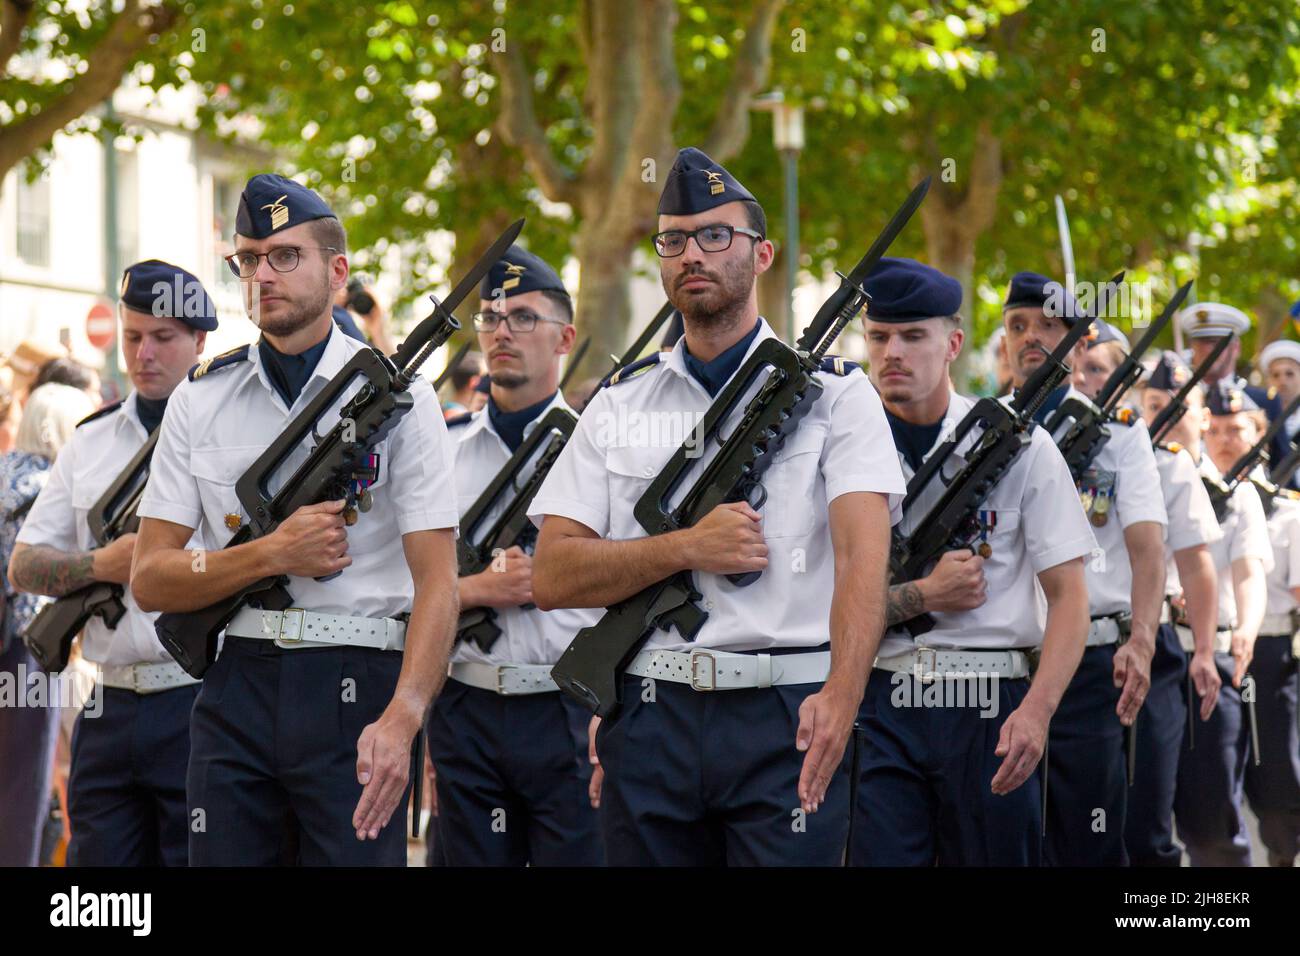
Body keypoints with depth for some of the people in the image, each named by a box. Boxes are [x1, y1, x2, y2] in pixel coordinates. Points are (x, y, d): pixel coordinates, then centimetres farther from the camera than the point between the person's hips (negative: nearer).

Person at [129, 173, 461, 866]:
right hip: (235, 687, 3)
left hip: (357, 692, -3)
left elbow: (436, 581, -6)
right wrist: (273, 555, -10)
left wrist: (401, 718, -21)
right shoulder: (200, 400, 9)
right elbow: (149, 580, 6)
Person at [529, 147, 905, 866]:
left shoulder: (834, 393, 4)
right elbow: (551, 579, 5)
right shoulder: (619, 405, 13)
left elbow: (863, 555, -10)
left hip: (788, 722, -3)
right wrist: (687, 547, -10)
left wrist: (841, 692, -27)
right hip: (652, 720, 3)